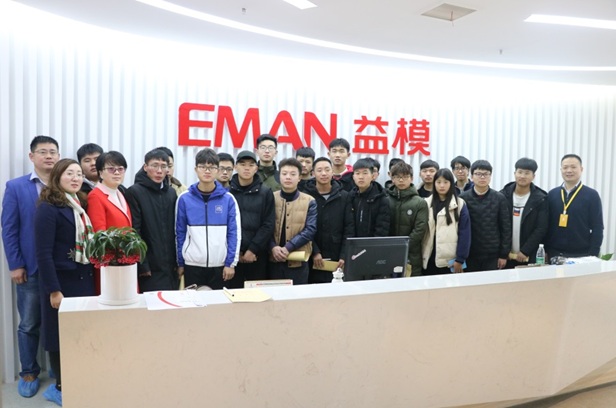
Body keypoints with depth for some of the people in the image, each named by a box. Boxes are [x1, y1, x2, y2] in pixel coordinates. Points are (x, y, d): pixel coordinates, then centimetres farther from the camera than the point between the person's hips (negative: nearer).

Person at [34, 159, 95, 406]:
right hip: (62, 281, -7)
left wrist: (92, 277, 7)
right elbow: (43, 253, -16)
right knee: (62, 337, 6)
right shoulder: (49, 208, -12)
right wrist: (53, 290, -18)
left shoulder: (80, 205, 12)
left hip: (84, 279, 7)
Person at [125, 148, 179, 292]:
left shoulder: (171, 193, 11)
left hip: (171, 266, 5)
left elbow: (175, 229, 11)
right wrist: (142, 265, -14)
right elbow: (134, 232, -10)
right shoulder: (134, 192, -6)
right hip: (151, 268, -5)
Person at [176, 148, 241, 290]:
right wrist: (180, 263, 4)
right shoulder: (184, 199, 0)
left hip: (220, 265, 0)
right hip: (192, 264, 0)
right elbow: (180, 233, 4)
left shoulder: (228, 199, -1)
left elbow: (234, 232, -1)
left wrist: (231, 263, -5)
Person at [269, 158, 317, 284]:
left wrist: (288, 248, -17)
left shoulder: (309, 201, 0)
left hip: (298, 261, 0)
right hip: (274, 260, 1)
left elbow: (310, 230, -8)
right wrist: (273, 247, -18)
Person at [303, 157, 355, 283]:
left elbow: (349, 229, 3)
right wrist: (314, 252, -13)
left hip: (336, 260, 1)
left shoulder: (344, 197, 6)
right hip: (312, 259, -1)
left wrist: (344, 255, -5)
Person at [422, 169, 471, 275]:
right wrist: (420, 255, 1)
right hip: (429, 258, 3)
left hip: (450, 259, -3)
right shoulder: (427, 203, 7)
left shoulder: (460, 204, -3)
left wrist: (460, 259, -9)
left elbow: (464, 233, -5)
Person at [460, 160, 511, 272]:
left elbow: (506, 228, 3)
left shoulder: (499, 198, 2)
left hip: (493, 255, 1)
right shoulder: (463, 198, -1)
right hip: (470, 255, 0)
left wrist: (504, 255, 0)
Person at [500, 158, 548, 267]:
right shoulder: (503, 195, 2)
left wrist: (525, 251, -11)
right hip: (505, 255, 1)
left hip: (529, 257, -1)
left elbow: (541, 229, -6)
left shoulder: (540, 199, -1)